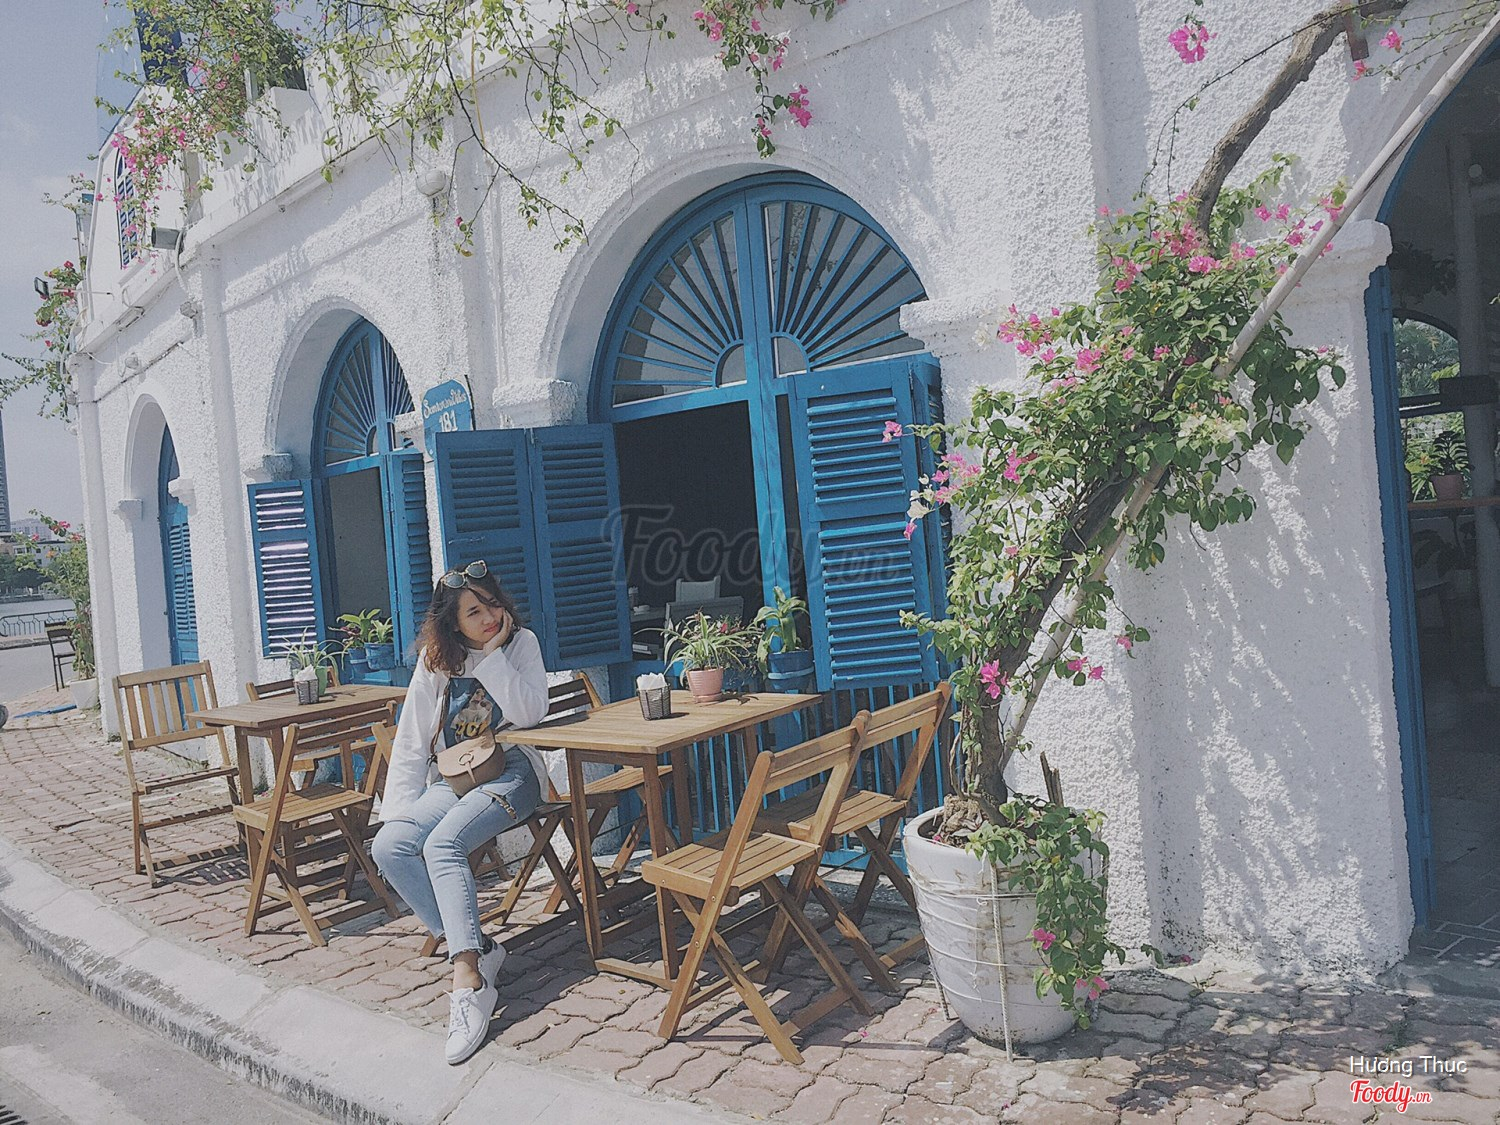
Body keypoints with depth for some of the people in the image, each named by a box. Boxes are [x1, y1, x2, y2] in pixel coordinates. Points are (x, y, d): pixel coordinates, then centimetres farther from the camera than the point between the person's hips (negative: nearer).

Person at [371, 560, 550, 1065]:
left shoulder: (521, 643, -2)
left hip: (509, 774, -5)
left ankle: (469, 982, -35)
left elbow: (528, 714, -17)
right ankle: (478, 950, -19)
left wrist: (493, 653, -16)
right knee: (389, 845, -21)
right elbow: (411, 744, 8)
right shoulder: (436, 661, 7)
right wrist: (398, 810, -2)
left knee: (442, 844, -31)